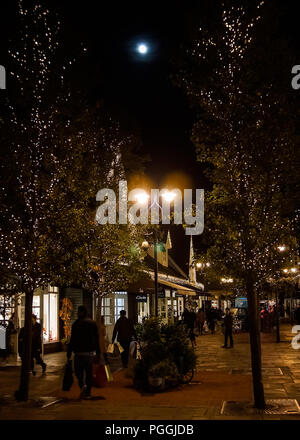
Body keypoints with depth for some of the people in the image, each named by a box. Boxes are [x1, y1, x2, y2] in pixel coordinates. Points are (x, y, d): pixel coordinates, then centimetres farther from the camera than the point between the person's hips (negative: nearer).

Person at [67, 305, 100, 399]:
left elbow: (73, 340, -11)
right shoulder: (93, 323, 10)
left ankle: (82, 385, -16)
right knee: (89, 372, 10)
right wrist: (98, 353, 17)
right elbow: (97, 339, 12)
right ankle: (87, 393, 12)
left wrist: (69, 353, -6)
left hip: (80, 352, -5)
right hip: (91, 352, 5)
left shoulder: (76, 324, -8)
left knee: (78, 370, 8)